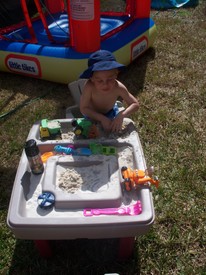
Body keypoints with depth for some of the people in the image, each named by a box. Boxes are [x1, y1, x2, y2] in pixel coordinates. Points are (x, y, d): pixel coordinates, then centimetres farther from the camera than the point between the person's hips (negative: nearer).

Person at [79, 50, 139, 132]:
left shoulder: (118, 87, -35)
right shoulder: (89, 87, -41)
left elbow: (135, 104, -24)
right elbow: (83, 109, -32)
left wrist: (121, 115, -42)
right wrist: (102, 118, -42)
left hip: (110, 112, 2)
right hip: (92, 114, -2)